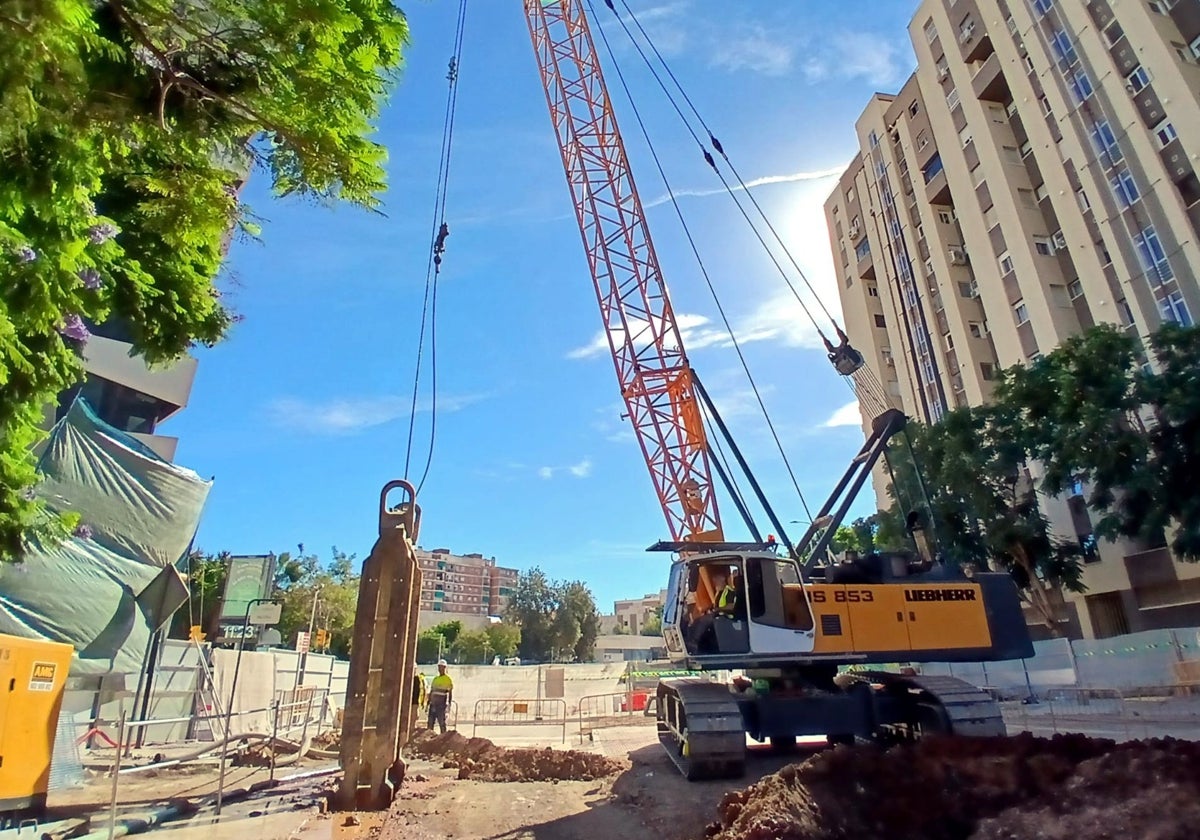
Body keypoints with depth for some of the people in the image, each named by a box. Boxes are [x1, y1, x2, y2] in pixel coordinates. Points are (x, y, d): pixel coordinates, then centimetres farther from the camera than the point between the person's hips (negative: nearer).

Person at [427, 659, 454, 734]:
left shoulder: (448, 679, -4)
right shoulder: (435, 678, 15)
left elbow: (450, 693, -5)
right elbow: (431, 691, 19)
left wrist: (449, 704, -11)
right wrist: (428, 702, 15)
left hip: (441, 704, -6)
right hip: (433, 703, 6)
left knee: (442, 722, -3)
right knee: (430, 721, 7)